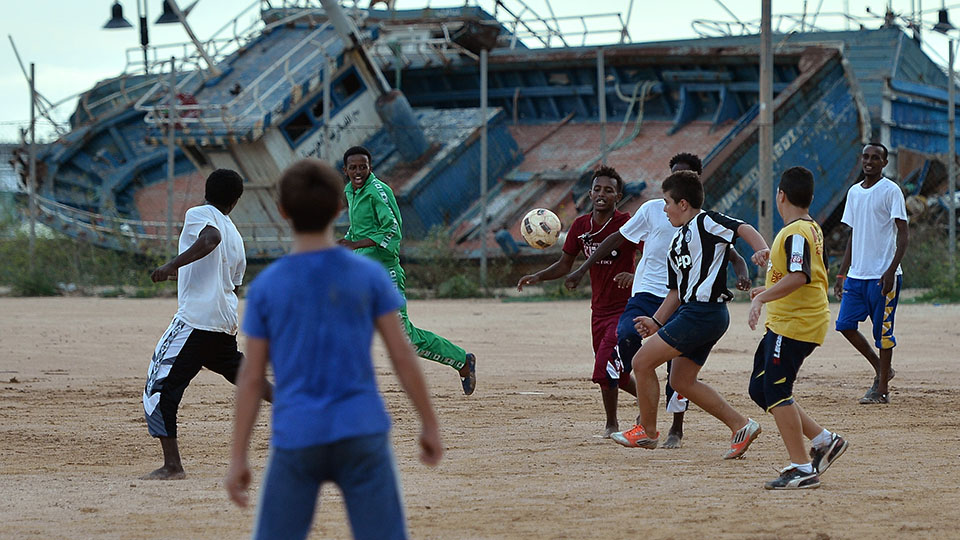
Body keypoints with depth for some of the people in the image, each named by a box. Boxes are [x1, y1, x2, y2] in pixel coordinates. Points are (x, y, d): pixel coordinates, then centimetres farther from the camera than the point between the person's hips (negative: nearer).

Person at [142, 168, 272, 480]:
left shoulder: (198, 214, 0)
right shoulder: (235, 236, 20)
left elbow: (210, 238, -23)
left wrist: (172, 266, -28)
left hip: (194, 319, -7)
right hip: (226, 323, 8)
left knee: (159, 388, -6)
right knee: (242, 374, 31)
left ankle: (172, 466, -12)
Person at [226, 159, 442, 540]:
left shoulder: (265, 287, -1)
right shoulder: (369, 276, -1)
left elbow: (251, 377, 1)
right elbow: (403, 356, 0)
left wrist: (237, 457, 6)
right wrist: (430, 425, 10)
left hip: (295, 440, 0)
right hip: (362, 436, 0)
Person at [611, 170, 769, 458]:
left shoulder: (705, 222, -5)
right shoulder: (677, 243, 22)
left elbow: (743, 228, -18)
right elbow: (677, 291, 24)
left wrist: (762, 250, -36)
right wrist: (657, 321, 16)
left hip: (703, 312, -10)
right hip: (692, 312, 10)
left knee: (642, 362, -7)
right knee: (682, 381, 13)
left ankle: (647, 431, 6)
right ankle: (741, 426, 13)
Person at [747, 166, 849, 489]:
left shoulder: (796, 233, -16)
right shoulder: (813, 229, 15)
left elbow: (799, 277, -30)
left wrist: (762, 298, -30)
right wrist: (770, 290, 31)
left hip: (794, 325, -10)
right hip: (784, 323, 10)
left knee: (776, 392, -8)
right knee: (760, 389, 12)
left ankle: (803, 469, -6)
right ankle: (824, 441, 15)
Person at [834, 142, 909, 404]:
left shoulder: (891, 191, -6)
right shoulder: (854, 192, 15)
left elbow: (904, 233, -10)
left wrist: (892, 270, -20)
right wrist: (842, 274, 16)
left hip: (883, 275, -7)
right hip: (856, 274, 7)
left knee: (882, 331, -3)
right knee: (845, 324, 3)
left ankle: (882, 390, 5)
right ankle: (881, 369, 20)